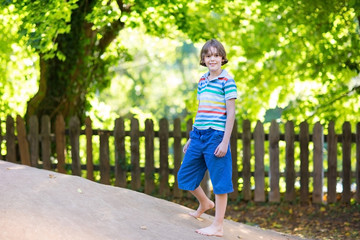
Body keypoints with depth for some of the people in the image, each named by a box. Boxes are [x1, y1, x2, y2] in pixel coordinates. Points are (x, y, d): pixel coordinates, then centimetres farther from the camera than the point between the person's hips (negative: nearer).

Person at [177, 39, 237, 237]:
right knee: (184, 175, 14)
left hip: (216, 135, -8)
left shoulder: (227, 81, -7)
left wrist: (225, 141, -15)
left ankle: (218, 226, 3)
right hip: (198, 135, 8)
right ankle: (204, 204, 40)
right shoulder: (202, 81, 14)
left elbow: (231, 112, -10)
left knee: (219, 181, -2)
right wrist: (191, 138, 20)